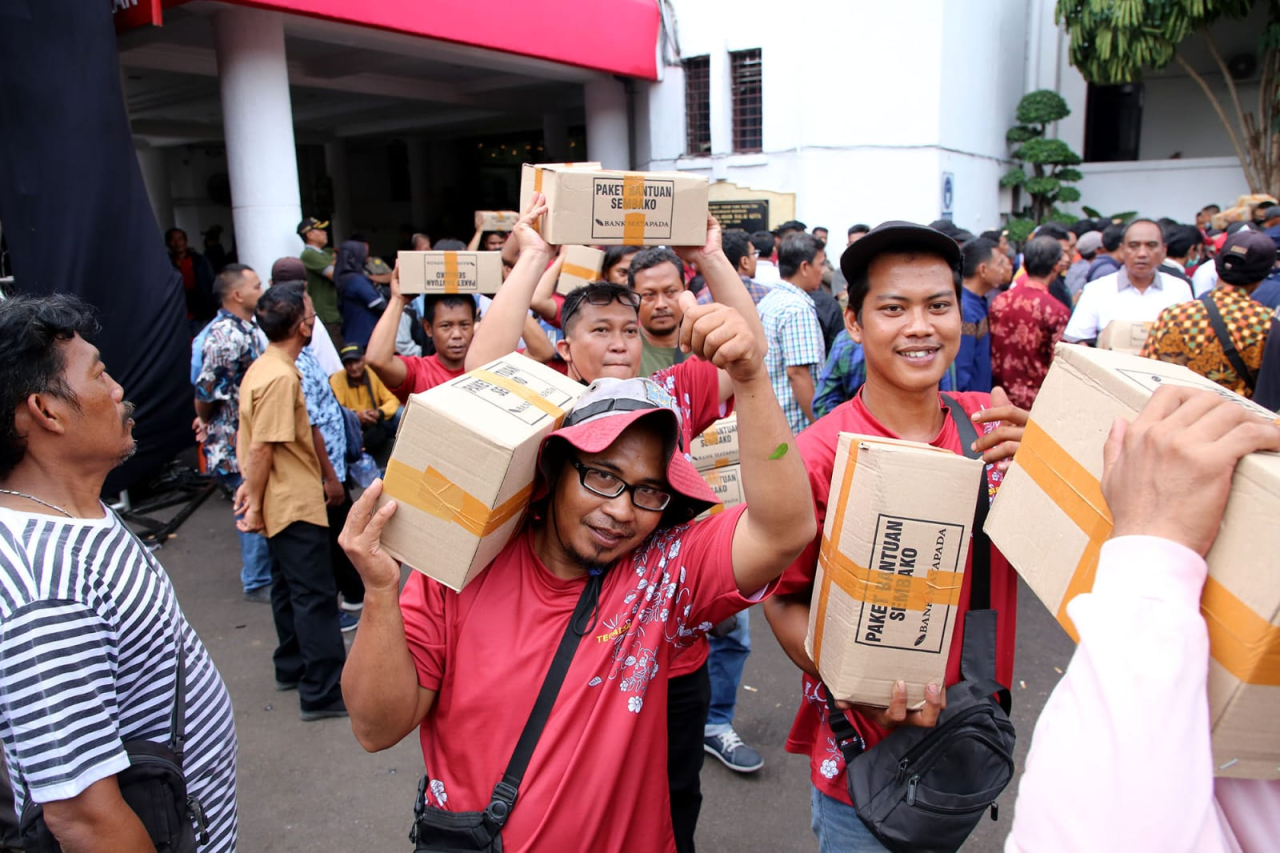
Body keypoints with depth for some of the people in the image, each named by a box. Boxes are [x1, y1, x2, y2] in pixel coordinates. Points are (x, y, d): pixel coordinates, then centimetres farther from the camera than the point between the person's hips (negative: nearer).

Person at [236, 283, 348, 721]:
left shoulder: (263, 368, 9)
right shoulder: (281, 377, -23)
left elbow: (253, 441, 15)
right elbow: (261, 448, -23)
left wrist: (252, 487, 17)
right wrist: (255, 500, -16)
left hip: (282, 501, 11)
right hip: (295, 502, -11)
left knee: (289, 585, 20)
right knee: (315, 594, -4)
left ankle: (292, 667, 34)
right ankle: (324, 692, 2)